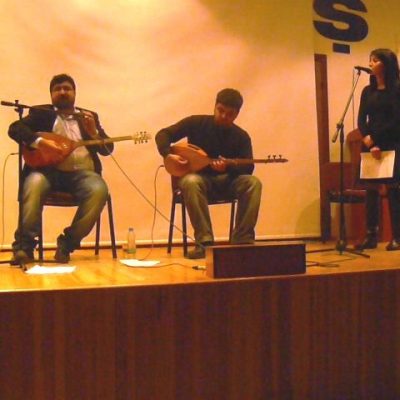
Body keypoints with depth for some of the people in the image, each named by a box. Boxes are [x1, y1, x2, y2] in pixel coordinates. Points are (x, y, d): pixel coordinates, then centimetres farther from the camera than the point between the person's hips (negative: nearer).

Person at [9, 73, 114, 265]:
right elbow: (14, 128, 0)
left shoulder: (89, 116, 21)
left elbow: (107, 149, 14)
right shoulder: (41, 112, 16)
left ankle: (67, 243, -19)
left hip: (81, 172, 1)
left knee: (99, 190, -31)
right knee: (34, 184, -35)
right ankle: (24, 246, -30)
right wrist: (39, 142, -18)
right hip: (49, 169, -1)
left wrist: (93, 132, -7)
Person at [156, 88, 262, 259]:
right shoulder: (196, 123, -3)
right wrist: (168, 155, -22)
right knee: (190, 182, -39)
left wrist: (228, 168, -30)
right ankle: (204, 241, -38)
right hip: (199, 176, -2)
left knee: (253, 183, -28)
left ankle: (243, 240, -26)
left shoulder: (241, 136, 1)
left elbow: (248, 168, -9)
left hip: (227, 179, 2)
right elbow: (163, 134, -2)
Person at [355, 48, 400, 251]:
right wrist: (369, 143, -9)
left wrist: (375, 138, -11)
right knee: (371, 191, 2)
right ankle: (371, 236, 6)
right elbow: (361, 120, 5)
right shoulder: (367, 91, 13)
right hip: (370, 146, 5)